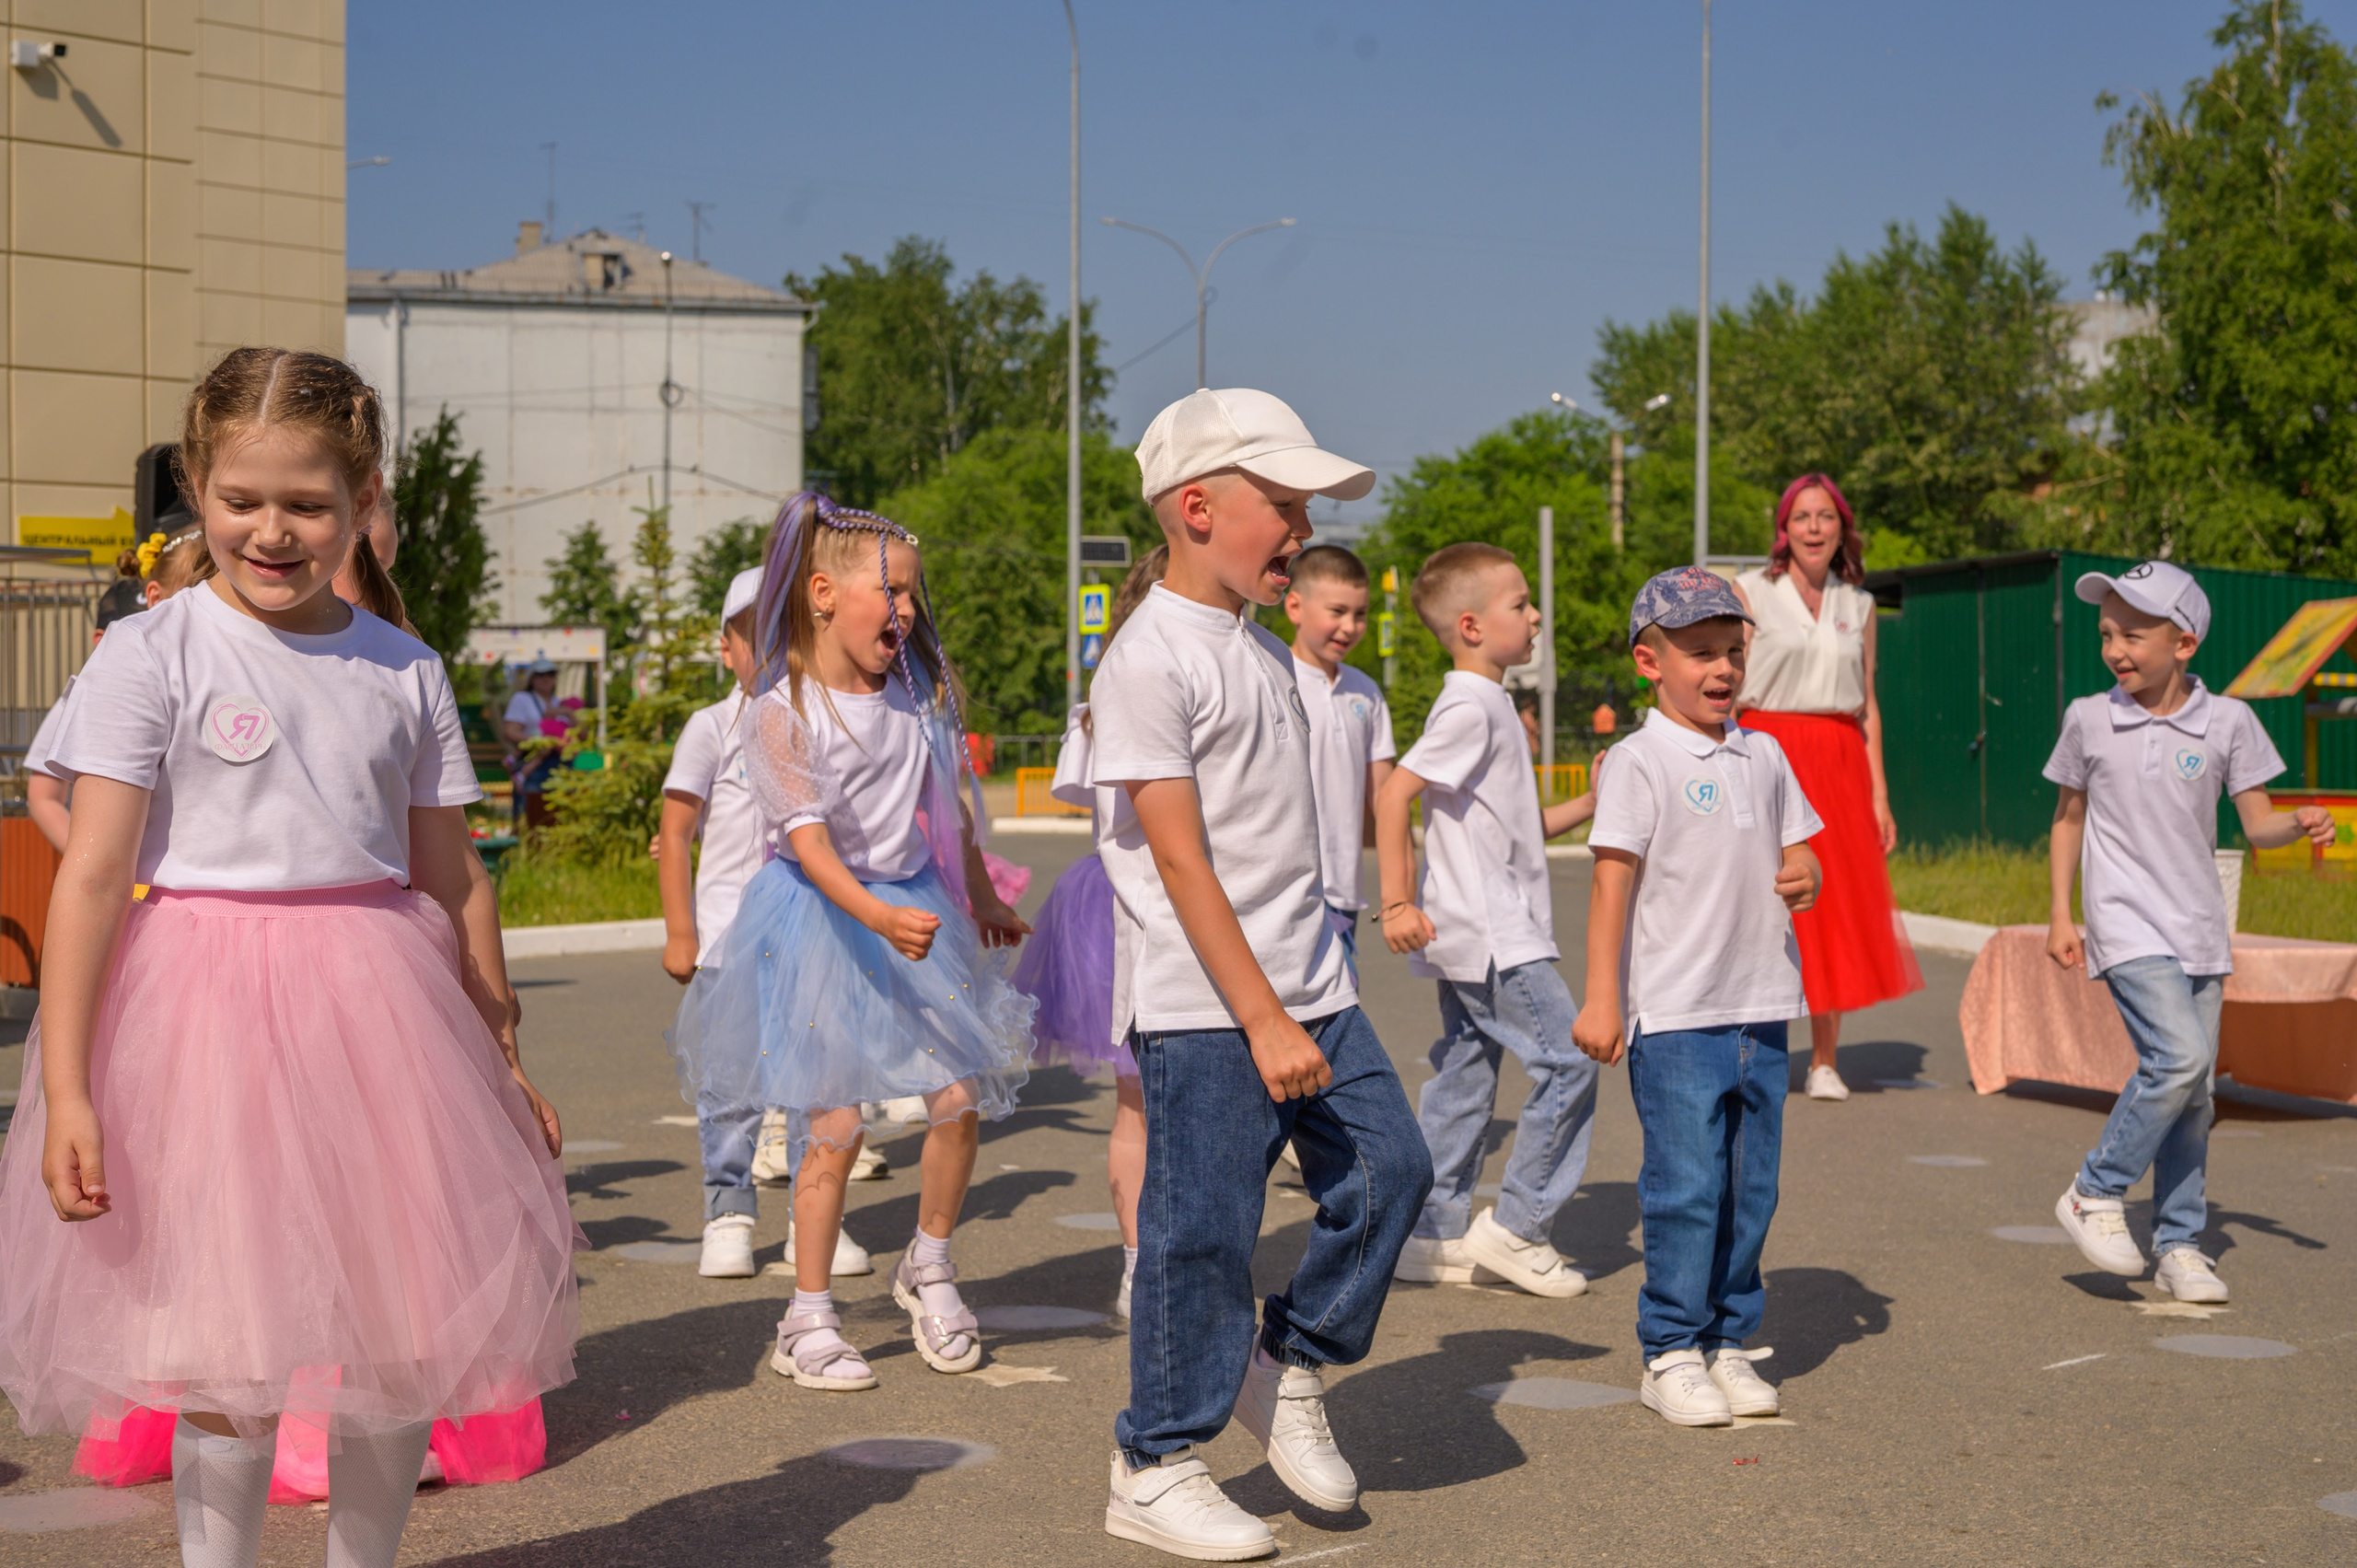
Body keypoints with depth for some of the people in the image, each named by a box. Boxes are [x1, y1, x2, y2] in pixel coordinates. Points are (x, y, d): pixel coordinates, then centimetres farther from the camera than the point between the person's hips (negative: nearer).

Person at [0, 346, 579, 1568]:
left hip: (378, 1006, 4)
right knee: (230, 1350, 0)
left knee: (412, 1332, 9)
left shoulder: (404, 671, 7)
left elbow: (451, 875, 14)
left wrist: (501, 1055, 17)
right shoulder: (153, 656, -5)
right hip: (208, 1008, -4)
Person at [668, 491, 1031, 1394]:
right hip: (821, 917, -5)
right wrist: (874, 915, -39)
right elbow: (807, 839, -24)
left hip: (918, 904, 5)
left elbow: (950, 811, 16)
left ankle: (928, 1268, 24)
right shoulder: (782, 714, -15)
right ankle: (808, 1318, 11)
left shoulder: (916, 693, 3)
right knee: (836, 1127, -3)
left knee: (962, 1100, 0)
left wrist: (984, 903, 25)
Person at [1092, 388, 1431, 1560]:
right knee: (1202, 1229, -2)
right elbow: (1181, 860, -17)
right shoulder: (1148, 662, -13)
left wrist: (1302, 1004, 19)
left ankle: (1289, 1365, 25)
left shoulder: (1263, 654, 15)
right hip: (1201, 1010, -8)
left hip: (1308, 988, 8)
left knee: (1390, 1168, 4)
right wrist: (1262, 1021, -20)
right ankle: (1156, 1466, 13)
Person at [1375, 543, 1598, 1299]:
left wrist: (1592, 804, 12)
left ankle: (1435, 1234, 16)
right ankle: (1517, 1226, -2)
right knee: (1567, 1059, -8)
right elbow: (1392, 797, -21)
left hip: (1476, 934, 10)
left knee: (1464, 1072, 11)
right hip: (1490, 935, -10)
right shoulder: (1468, 707, -14)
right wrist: (1397, 902, -24)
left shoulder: (1490, 705, 17)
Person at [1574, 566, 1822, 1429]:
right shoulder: (1639, 761, -7)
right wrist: (1601, 1000, -15)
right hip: (1675, 1012, -6)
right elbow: (1612, 879, -10)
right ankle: (1671, 1354, 6)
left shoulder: (1764, 756, 12)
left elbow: (1794, 843, 22)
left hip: (1761, 1009, 6)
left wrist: (1803, 875, -4)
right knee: (1686, 1186, -5)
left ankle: (1728, 1341, 21)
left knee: (1751, 1187, 10)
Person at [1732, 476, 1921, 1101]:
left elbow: (1868, 706, 15)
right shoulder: (1750, 593, 2)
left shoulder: (1858, 604, 13)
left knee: (1841, 909, 1)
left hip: (1839, 766, 4)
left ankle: (1825, 1061, 10)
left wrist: (1878, 794, 9)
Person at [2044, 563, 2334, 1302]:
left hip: (2199, 929, 3)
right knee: (2179, 1058, -21)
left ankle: (2179, 1245, 17)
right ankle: (2094, 1193, -6)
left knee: (2193, 1092, 6)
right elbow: (2068, 819, 9)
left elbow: (2257, 824, 3)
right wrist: (2060, 916, 5)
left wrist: (2301, 823, -19)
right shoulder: (2088, 721, -1)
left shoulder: (2227, 722, 0)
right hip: (2129, 928, -3)